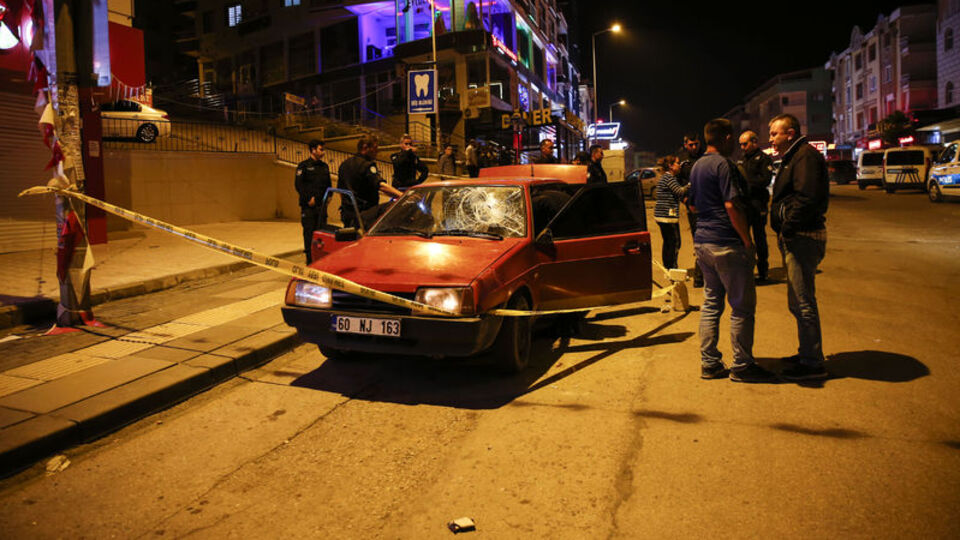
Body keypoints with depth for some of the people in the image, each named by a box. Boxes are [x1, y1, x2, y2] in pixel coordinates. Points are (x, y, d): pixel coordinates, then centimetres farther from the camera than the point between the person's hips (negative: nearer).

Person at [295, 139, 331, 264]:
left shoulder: (324, 166, 16)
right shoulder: (304, 165, -2)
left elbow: (328, 184, 23)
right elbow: (298, 184, -8)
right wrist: (308, 199, -14)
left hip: (322, 205, 5)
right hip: (309, 206, -5)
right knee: (309, 232, -3)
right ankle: (310, 259, 1)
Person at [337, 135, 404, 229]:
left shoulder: (344, 165, 14)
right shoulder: (367, 165, -14)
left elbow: (340, 188, 23)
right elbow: (381, 185, -28)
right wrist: (403, 195, -37)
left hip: (346, 214, 9)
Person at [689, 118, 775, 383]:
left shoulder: (697, 166, 14)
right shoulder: (723, 165, -14)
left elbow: (693, 205, 24)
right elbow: (732, 205, -21)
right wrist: (747, 240, -15)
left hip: (702, 240, 9)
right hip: (726, 243, -9)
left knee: (711, 303, 13)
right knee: (743, 306, 0)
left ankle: (709, 363, 16)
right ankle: (742, 366, 6)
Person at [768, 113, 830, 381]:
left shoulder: (806, 156, -13)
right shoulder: (793, 158, 20)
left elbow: (807, 198, -24)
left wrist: (787, 228, -19)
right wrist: (784, 232, 12)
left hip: (803, 238, -11)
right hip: (795, 238, 11)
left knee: (803, 302, -7)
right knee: (798, 301, 18)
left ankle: (813, 363, 0)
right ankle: (807, 352, 29)